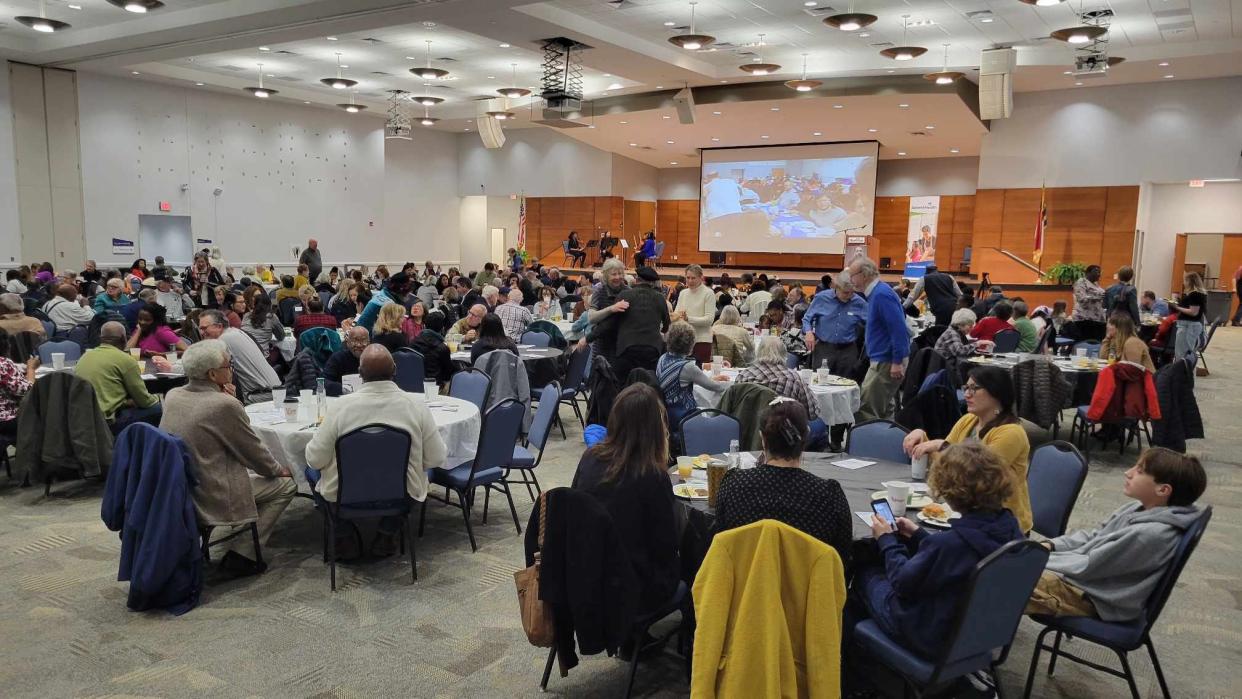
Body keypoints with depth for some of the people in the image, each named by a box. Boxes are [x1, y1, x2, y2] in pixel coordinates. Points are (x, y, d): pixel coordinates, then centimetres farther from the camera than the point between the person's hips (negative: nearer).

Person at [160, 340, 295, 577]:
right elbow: (253, 451, -11)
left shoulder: (173, 395, 1)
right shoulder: (225, 405, -22)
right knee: (285, 485, 5)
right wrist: (279, 470, 7)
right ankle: (241, 554, 4)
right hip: (208, 497, -9)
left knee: (249, 471, 29)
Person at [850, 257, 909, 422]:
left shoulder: (881, 294, -18)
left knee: (866, 411, -9)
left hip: (887, 363, -10)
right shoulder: (875, 293, 14)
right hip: (881, 360, 10)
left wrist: (897, 362, -22)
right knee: (883, 409, 16)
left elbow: (898, 329, -23)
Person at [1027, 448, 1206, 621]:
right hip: (1086, 575, 9)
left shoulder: (1151, 533, -25)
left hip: (1094, 597, -9)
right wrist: (1049, 545, -1)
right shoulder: (1141, 509, 2)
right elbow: (1093, 536, 13)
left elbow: (1089, 565, -21)